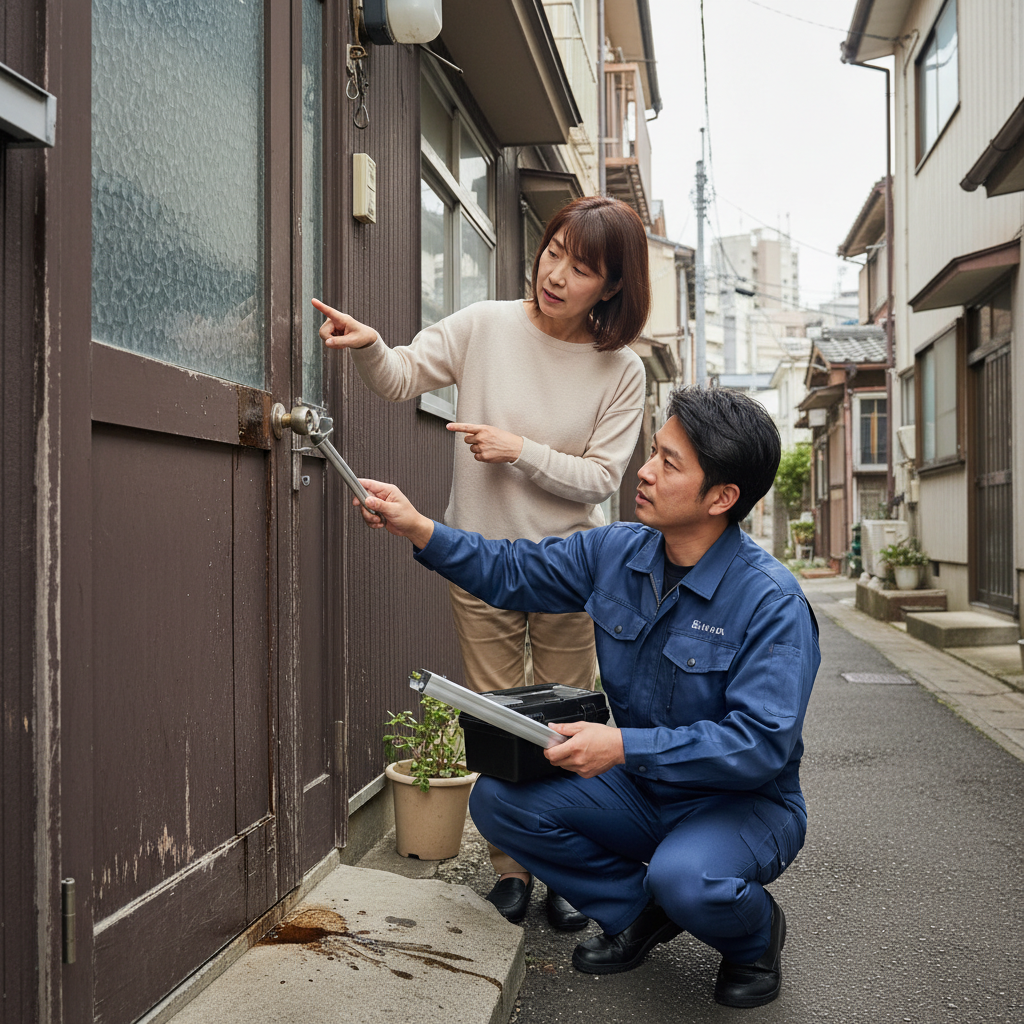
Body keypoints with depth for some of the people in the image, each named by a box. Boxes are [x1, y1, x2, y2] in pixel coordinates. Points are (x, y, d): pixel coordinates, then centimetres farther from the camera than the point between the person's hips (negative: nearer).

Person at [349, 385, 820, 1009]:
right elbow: (510, 573, 6)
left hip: (745, 802, -6)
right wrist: (419, 529, -8)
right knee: (500, 799, -10)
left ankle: (756, 936, 3)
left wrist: (625, 746, -34)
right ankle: (639, 910, 10)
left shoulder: (772, 601, -24)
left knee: (684, 877, -36)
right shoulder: (616, 552, -5)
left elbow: (761, 743, -29)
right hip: (641, 792, 6)